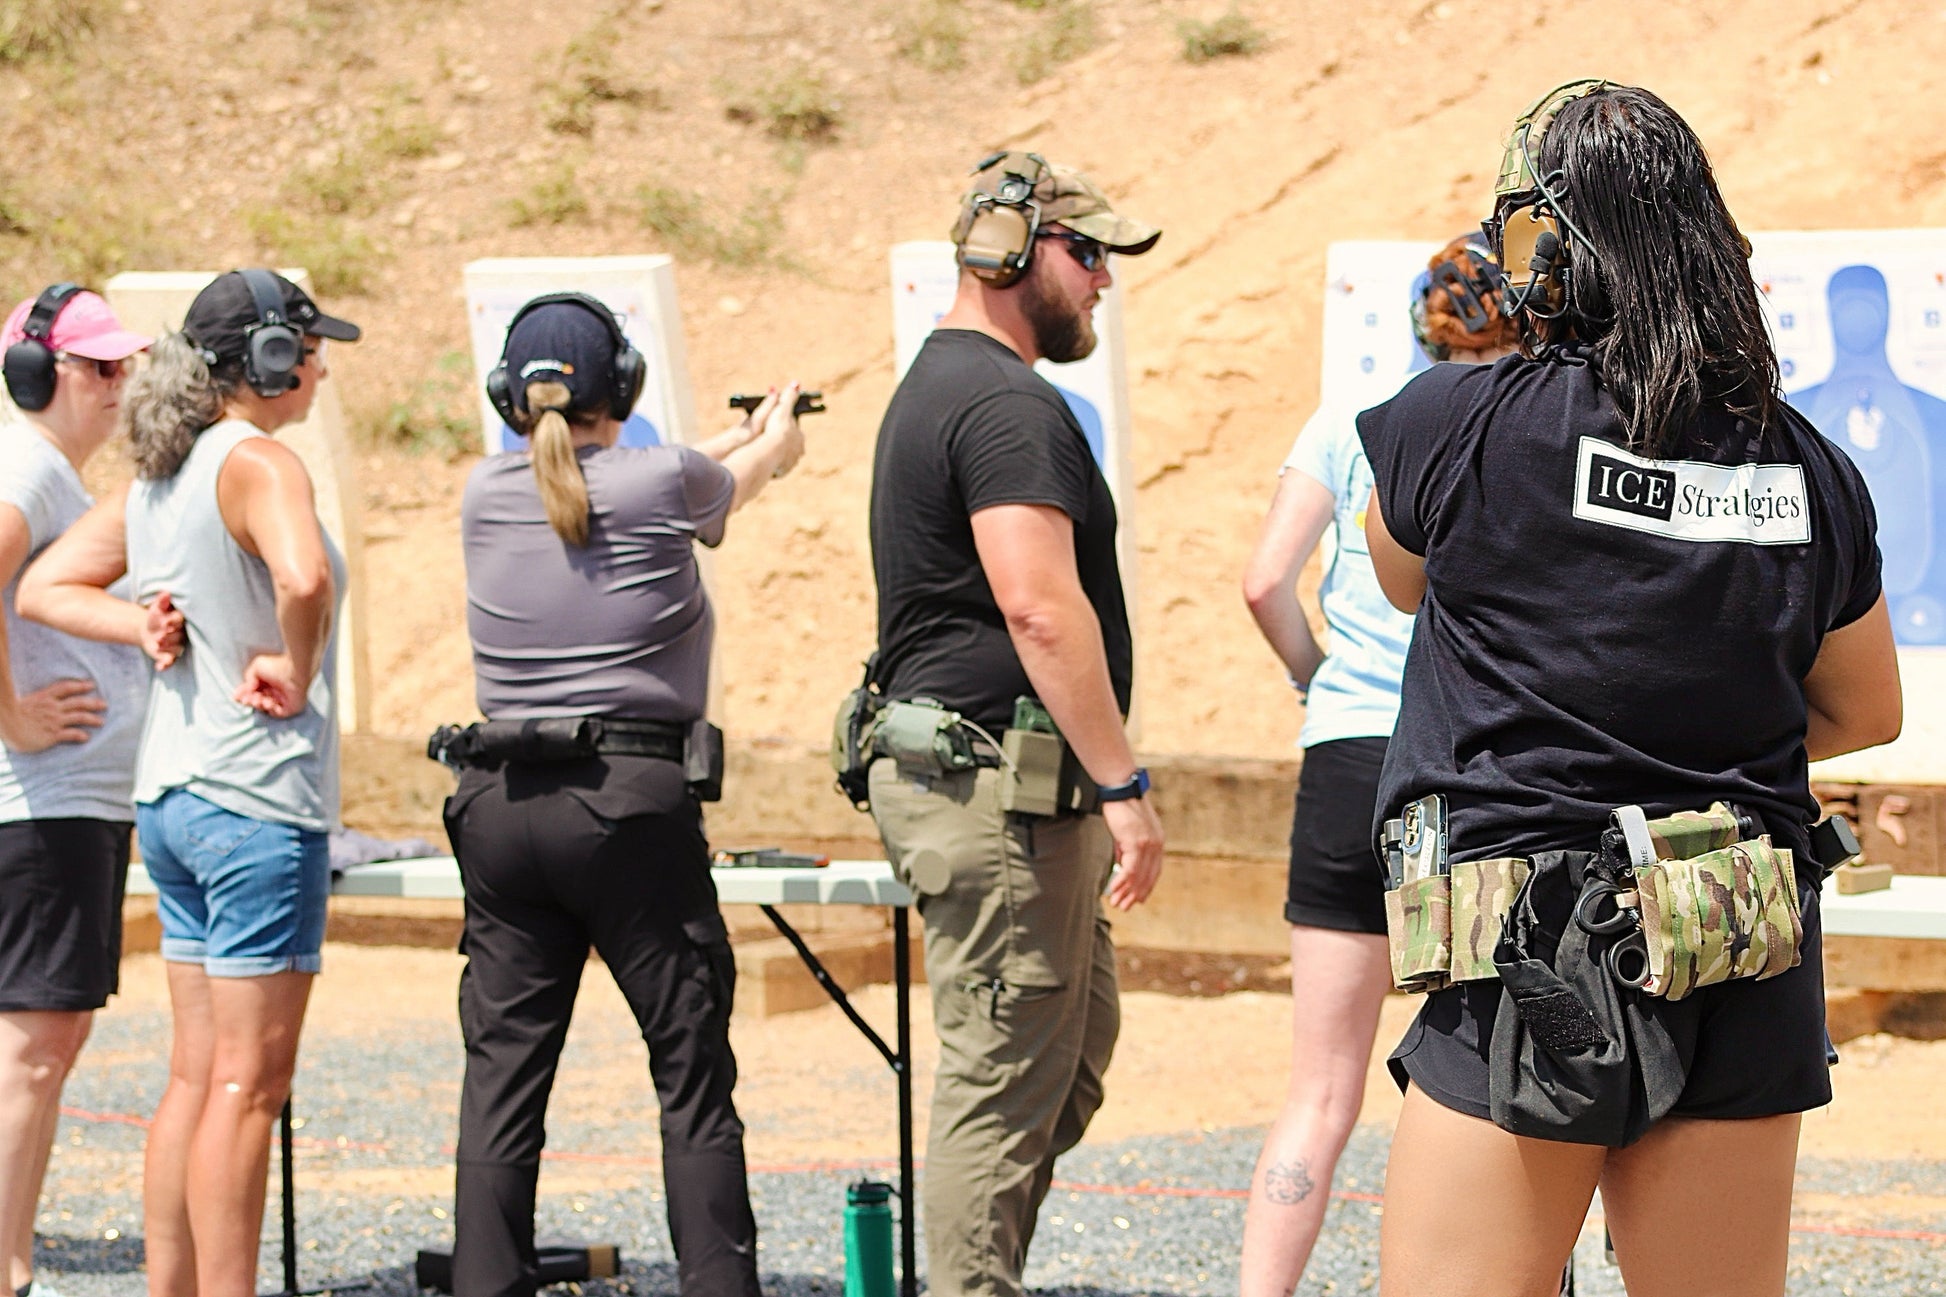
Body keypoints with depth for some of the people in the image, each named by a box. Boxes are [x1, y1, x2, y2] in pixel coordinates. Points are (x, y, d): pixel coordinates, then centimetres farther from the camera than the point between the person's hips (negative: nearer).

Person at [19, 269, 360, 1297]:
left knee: (197, 1077, 14)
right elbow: (304, 577, -34)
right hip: (260, 797, -9)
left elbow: (45, 586, 18)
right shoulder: (259, 465, -14)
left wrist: (141, 626, 4)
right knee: (248, 1084, -4)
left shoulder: (158, 479, 12)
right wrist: (295, 672, -17)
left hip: (170, 794, 9)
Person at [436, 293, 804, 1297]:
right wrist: (776, 441, 43)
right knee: (694, 1082, 4)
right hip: (633, 806, -4)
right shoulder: (662, 483, -5)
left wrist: (736, 438, 40)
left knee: (501, 1084, 6)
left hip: (501, 808, 4)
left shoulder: (488, 495, 5)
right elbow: (732, 486, 18)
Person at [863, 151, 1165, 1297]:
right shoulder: (1010, 405, -16)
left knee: (1078, 1045, 18)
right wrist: (1126, 784, -23)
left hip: (952, 765, 11)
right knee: (1010, 1077, -7)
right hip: (1000, 783, -11)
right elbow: (1041, 608, -25)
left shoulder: (937, 387, 19)